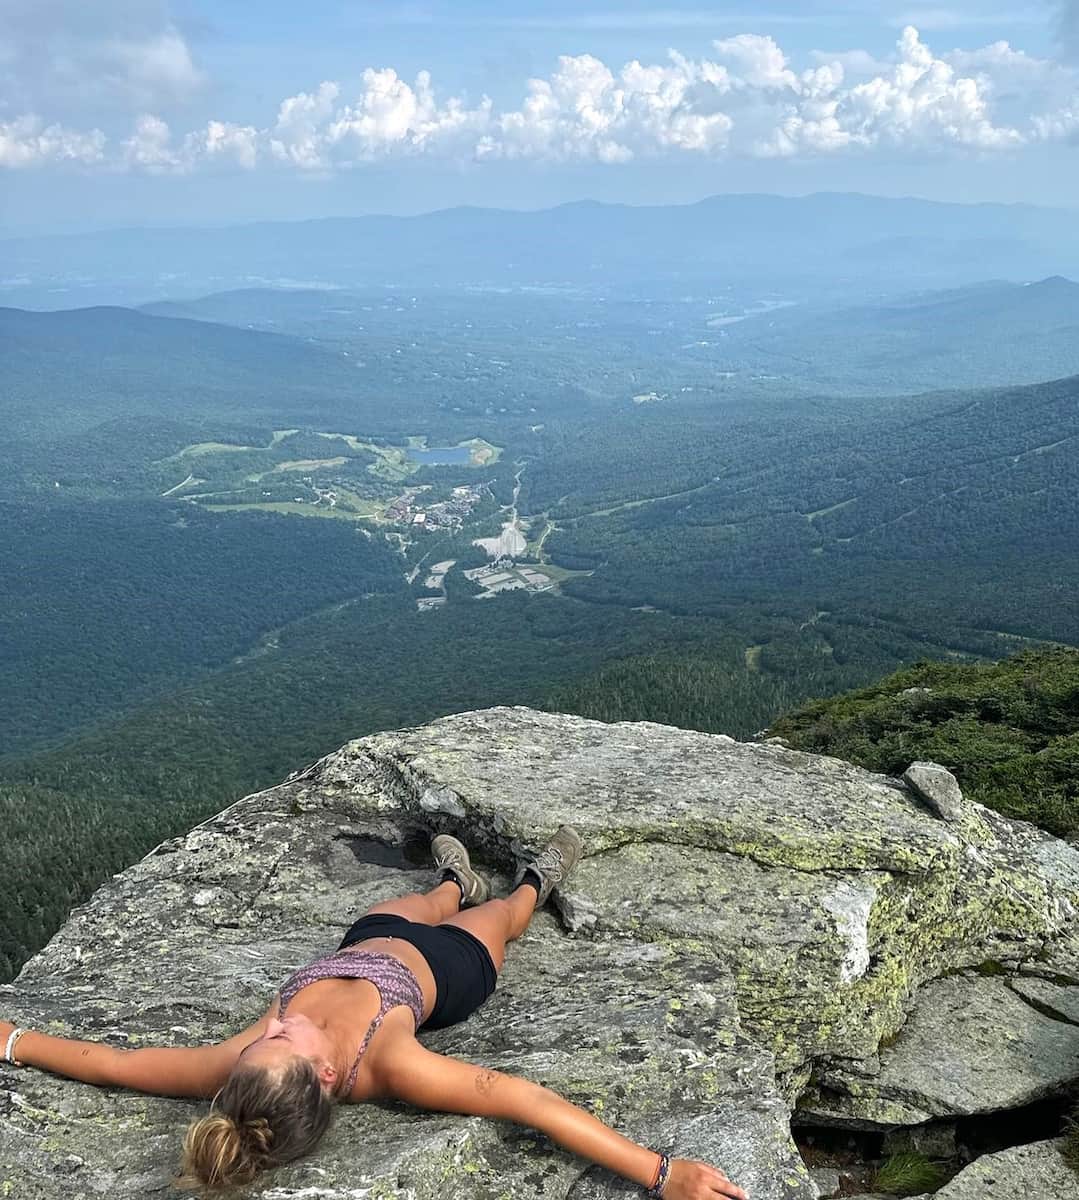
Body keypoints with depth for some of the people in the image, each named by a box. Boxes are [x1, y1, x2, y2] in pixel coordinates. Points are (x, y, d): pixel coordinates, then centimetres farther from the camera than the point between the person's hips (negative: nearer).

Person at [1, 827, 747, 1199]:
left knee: (435, 901, 35)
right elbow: (532, 1103, -52)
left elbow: (113, 1063, -28)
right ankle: (537, 881, 63)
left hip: (365, 942, 3)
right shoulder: (387, 1066, -49)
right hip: (444, 969, -3)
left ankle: (455, 880, 69)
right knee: (500, 913, 29)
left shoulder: (244, 1071, -40)